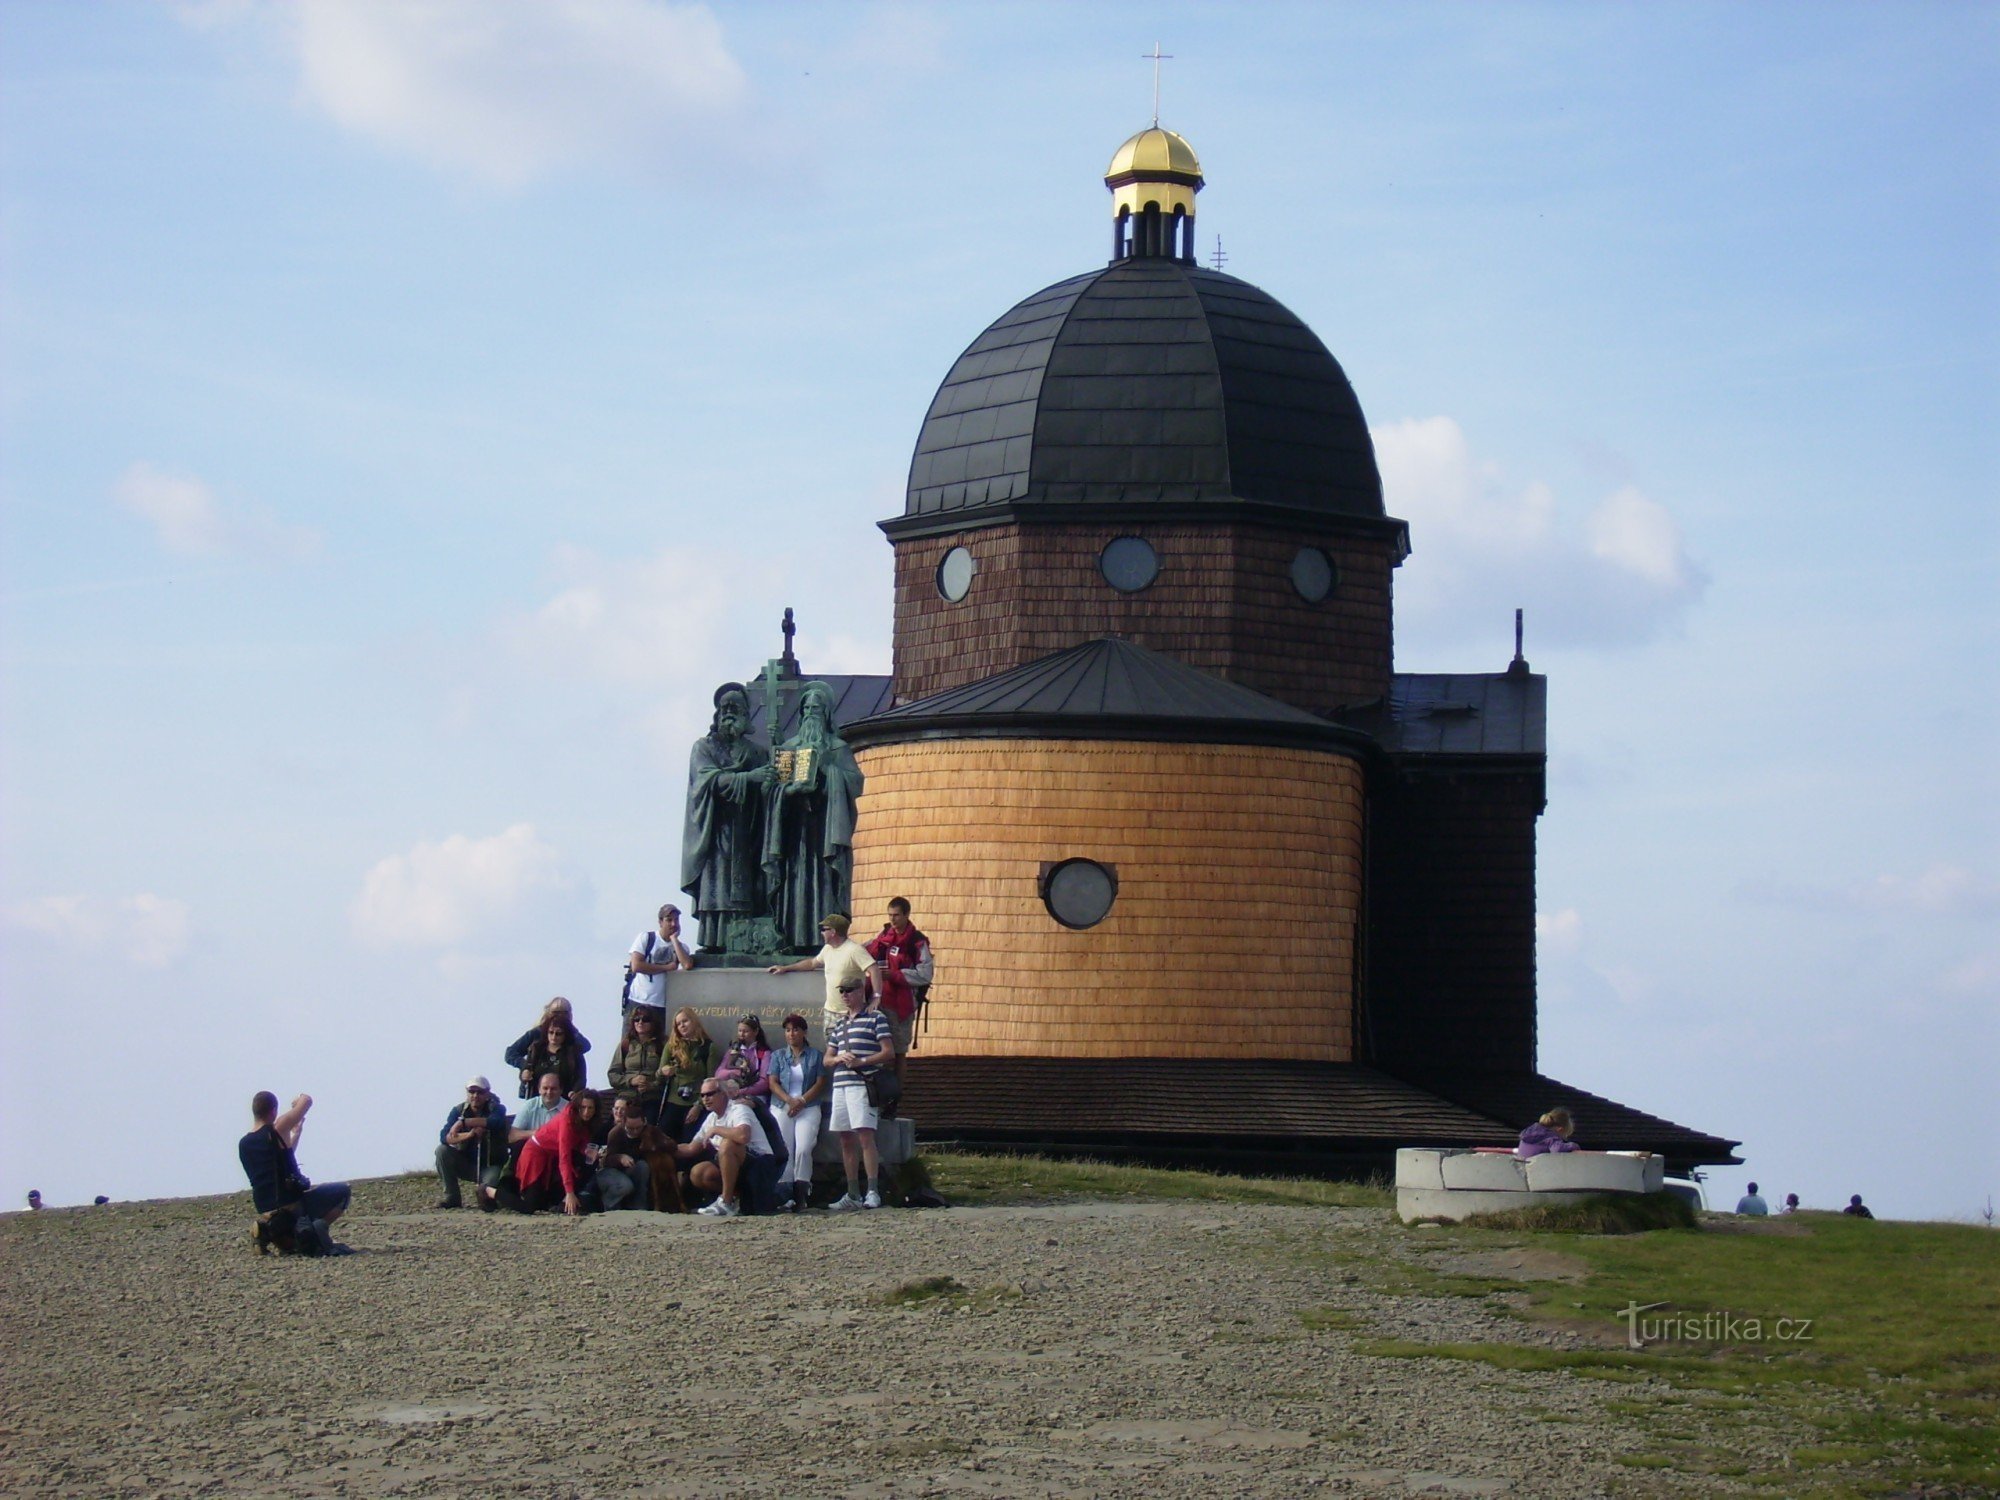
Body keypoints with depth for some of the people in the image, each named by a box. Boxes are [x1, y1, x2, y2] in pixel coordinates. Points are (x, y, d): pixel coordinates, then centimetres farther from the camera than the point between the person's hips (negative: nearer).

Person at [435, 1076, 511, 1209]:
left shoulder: (496, 1108, -10)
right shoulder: (458, 1110, -4)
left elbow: (495, 1121, -36)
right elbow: (444, 1137, -18)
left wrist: (463, 1122, -35)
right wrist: (468, 1135, -35)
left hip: (491, 1166, -3)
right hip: (467, 1162, 3)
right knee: (442, 1150, -21)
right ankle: (451, 1197, -10)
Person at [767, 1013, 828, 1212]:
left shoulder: (815, 1055, 12)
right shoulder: (778, 1056, 17)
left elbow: (821, 1083, 3)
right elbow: (773, 1083, 5)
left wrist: (802, 1101, -11)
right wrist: (790, 1100, -13)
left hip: (809, 1108, -2)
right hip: (782, 1108, 2)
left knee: (803, 1149, -21)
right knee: (784, 1151, -14)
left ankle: (801, 1196, -20)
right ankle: (785, 1196, -20)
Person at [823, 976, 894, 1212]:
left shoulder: (875, 1017, 1)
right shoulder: (839, 1025, 23)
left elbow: (889, 1052, -5)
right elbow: (826, 1059, 23)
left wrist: (860, 1062, -14)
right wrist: (839, 1058, 0)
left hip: (863, 1083, -7)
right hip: (840, 1085, 7)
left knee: (865, 1136, -15)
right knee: (846, 1140, 6)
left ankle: (873, 1192, -16)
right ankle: (853, 1195, 11)